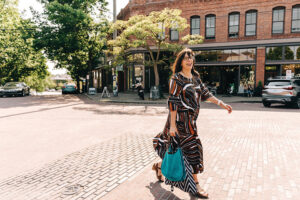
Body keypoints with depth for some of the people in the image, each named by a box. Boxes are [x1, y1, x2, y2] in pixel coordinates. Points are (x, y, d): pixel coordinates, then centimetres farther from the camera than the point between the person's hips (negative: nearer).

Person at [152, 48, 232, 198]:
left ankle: (159, 166, 37)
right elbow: (173, 102, -15)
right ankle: (195, 184, 11)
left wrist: (222, 104, 9)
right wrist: (172, 124, -19)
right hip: (181, 118, -8)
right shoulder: (176, 78, -10)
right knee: (192, 147, -4)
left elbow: (205, 94, 17)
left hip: (190, 118, 8)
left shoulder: (195, 77, 14)